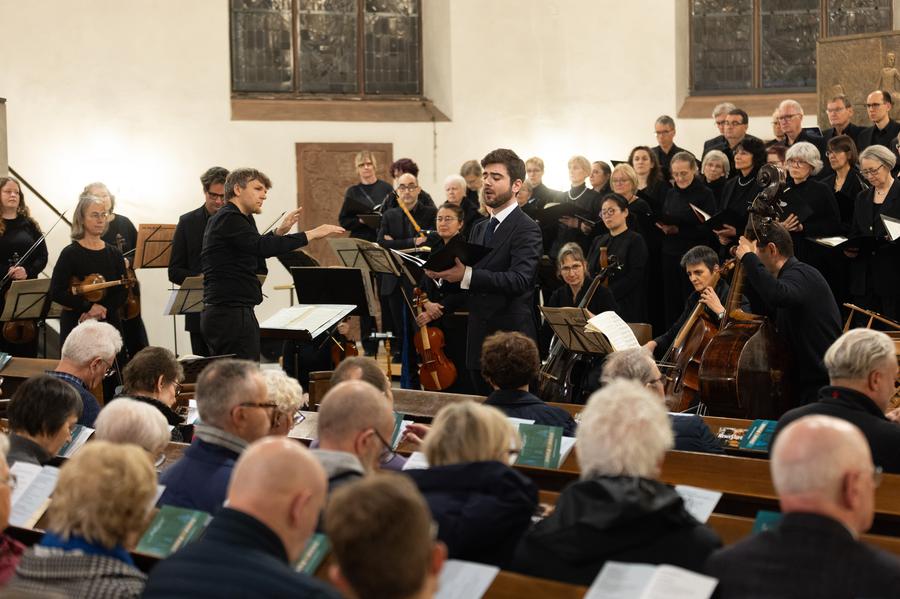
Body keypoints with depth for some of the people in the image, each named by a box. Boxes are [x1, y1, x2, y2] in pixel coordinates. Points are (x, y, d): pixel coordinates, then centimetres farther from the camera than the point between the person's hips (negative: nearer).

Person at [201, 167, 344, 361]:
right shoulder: (229, 219, -13)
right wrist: (311, 235, -25)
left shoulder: (228, 218, 19)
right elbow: (262, 247, -28)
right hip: (232, 315, -11)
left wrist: (279, 231, 17)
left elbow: (253, 248, 31)